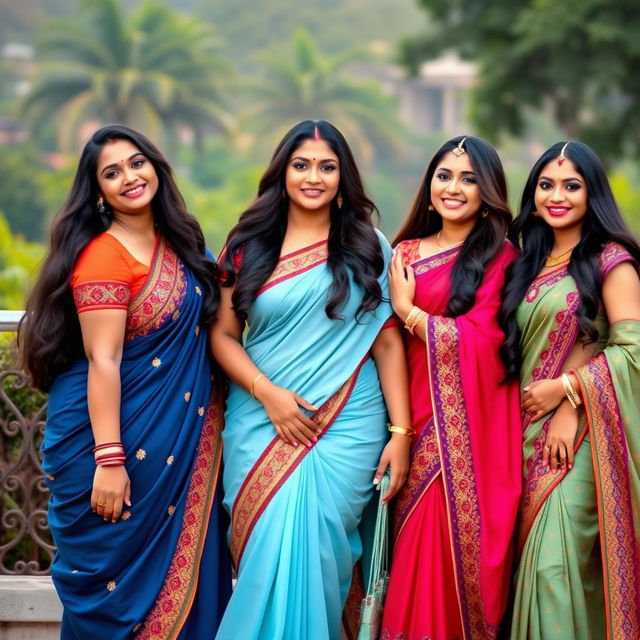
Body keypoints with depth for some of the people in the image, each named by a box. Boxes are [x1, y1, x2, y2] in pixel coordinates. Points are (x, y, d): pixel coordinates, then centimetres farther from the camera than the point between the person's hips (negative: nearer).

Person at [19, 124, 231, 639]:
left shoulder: (175, 242, 7)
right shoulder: (104, 256, -16)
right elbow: (102, 361, -20)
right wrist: (109, 461, -23)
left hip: (179, 440, 7)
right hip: (112, 430, -7)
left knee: (177, 565, 12)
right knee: (117, 577, 4)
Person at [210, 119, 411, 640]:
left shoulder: (367, 246, 5)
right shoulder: (249, 246, 7)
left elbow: (387, 343, 3)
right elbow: (223, 335, 6)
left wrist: (400, 432, -3)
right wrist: (267, 392, -10)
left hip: (346, 428, -1)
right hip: (261, 425, 1)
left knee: (315, 551, -8)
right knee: (268, 553, -4)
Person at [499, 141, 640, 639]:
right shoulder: (531, 263, 16)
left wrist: (567, 389, -15)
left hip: (578, 434, -6)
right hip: (529, 431, 7)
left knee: (554, 563, -14)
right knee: (534, 559, 6)